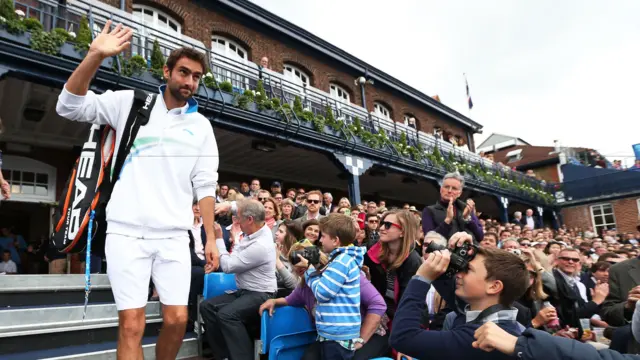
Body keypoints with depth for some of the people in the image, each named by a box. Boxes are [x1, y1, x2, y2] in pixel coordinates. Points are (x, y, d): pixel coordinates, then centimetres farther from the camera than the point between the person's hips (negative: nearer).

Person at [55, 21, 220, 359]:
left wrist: (211, 237, 1)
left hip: (174, 236, 2)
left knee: (177, 320, 2)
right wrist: (95, 56, -18)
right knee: (131, 325, -2)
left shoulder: (201, 125, 8)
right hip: (126, 232, -1)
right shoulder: (129, 102, 4)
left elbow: (205, 185, 7)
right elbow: (70, 106, -5)